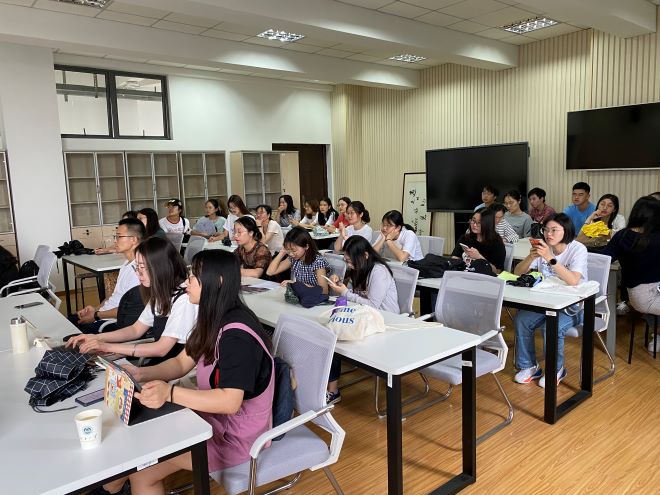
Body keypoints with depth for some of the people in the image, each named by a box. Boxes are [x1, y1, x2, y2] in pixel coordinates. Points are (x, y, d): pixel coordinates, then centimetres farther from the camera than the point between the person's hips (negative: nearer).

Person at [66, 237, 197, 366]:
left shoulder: (184, 299, -22)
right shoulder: (159, 294, 8)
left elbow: (162, 348, -23)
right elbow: (136, 330, 14)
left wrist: (108, 347, -21)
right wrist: (96, 338, 1)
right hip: (157, 360, 7)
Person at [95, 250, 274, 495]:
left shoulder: (237, 334, -28)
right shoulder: (212, 319, 2)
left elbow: (230, 402, -31)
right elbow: (181, 363, 7)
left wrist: (170, 393, -36)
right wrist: (141, 374, -9)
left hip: (236, 434, -8)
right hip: (212, 414, 8)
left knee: (140, 471, -9)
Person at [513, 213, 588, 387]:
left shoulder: (578, 249, -15)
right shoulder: (543, 248, 0)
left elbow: (573, 281, -32)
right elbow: (517, 272, -2)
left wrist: (550, 258, -38)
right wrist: (531, 257, -21)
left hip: (574, 304, -5)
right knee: (520, 320, -18)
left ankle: (556, 370, -2)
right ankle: (529, 366, 1)